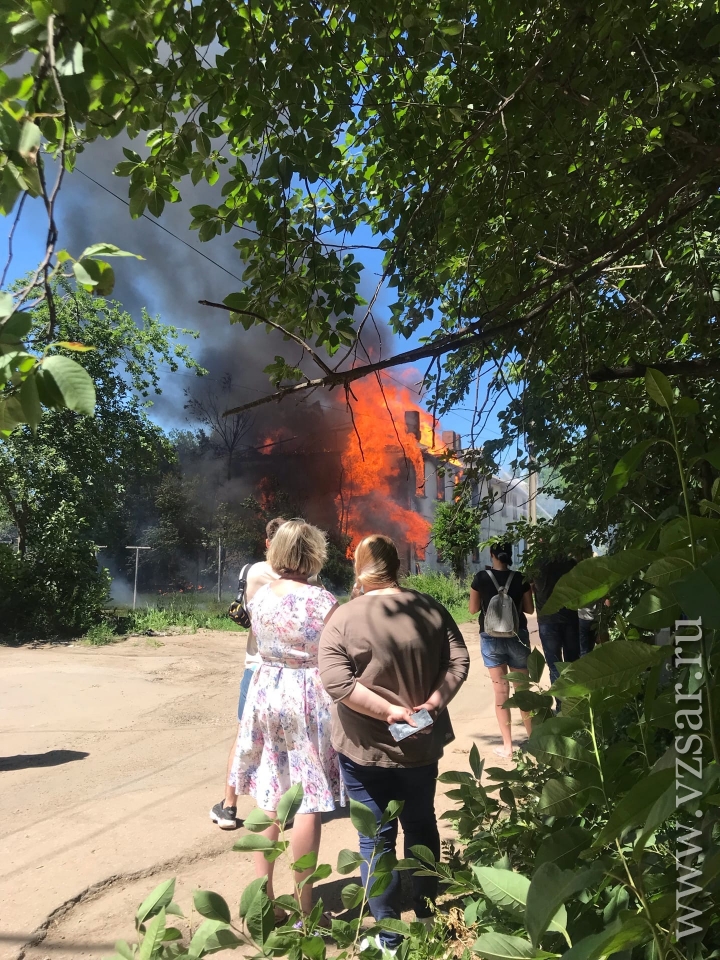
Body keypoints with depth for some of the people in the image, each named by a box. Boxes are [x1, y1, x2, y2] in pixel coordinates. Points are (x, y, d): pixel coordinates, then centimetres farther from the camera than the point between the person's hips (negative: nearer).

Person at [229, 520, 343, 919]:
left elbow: (259, 645, 9)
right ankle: (304, 904, 17)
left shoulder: (259, 597, -2)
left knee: (267, 796, 16)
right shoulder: (323, 601, -15)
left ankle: (263, 893, 27)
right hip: (310, 697, -4)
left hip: (266, 693, 5)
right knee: (309, 801, 6)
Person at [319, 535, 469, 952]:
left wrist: (387, 711, -17)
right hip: (422, 744, 4)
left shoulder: (345, 617, -14)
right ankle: (426, 915, 38)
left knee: (376, 839, 11)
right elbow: (459, 662, -5)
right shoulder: (431, 609, -5)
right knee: (422, 826, 22)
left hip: (366, 748, -3)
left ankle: (389, 936, 22)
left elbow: (336, 682, -21)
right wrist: (434, 703, -7)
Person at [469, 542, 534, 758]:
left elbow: (473, 609, 0)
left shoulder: (481, 578, -7)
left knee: (501, 691, 4)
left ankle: (507, 746, 7)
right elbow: (529, 609, 4)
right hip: (517, 636, 1)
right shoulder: (520, 579, -4)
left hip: (491, 637, -1)